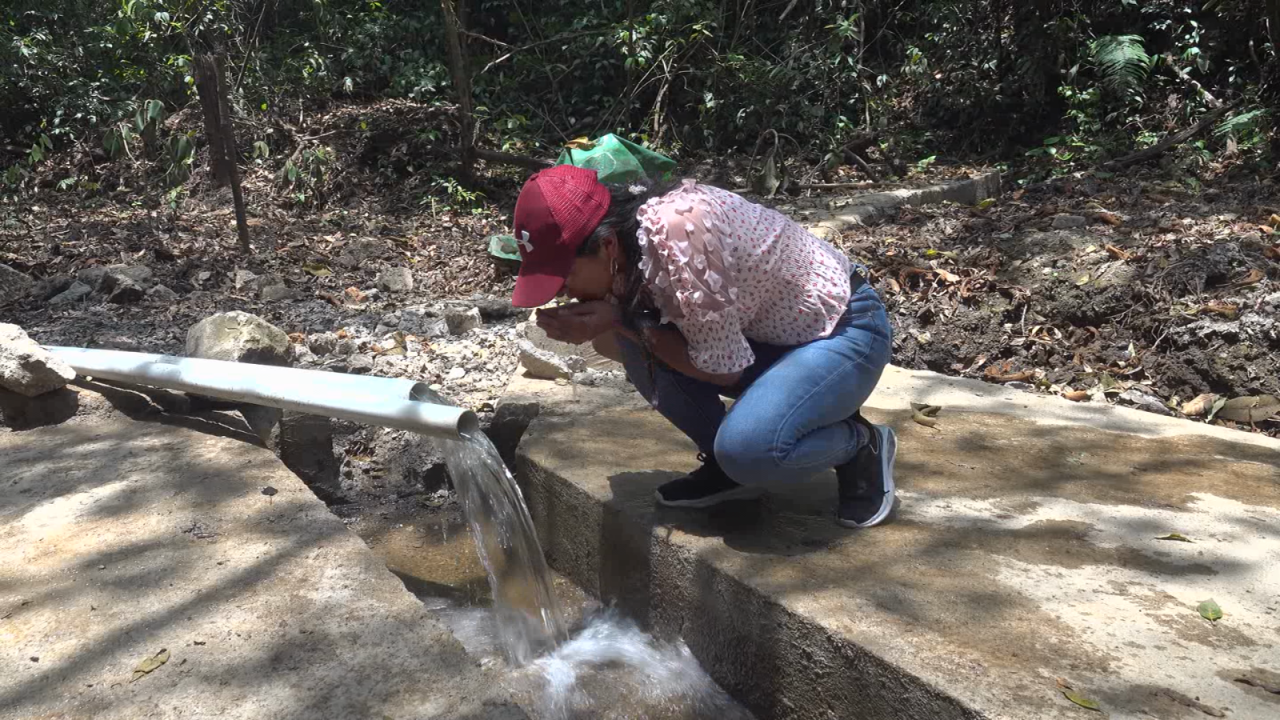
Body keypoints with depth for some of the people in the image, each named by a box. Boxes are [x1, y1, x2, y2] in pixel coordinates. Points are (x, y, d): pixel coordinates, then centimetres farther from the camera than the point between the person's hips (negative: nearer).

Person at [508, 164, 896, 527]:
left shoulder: (680, 237, -33)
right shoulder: (623, 238, -9)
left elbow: (723, 368, -24)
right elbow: (615, 348, 4)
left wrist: (625, 322, -22)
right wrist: (598, 325, -18)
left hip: (844, 329, -7)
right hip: (769, 332, 8)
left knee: (747, 447, -31)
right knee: (635, 342, -12)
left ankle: (863, 445, 0)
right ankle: (724, 464, 5)